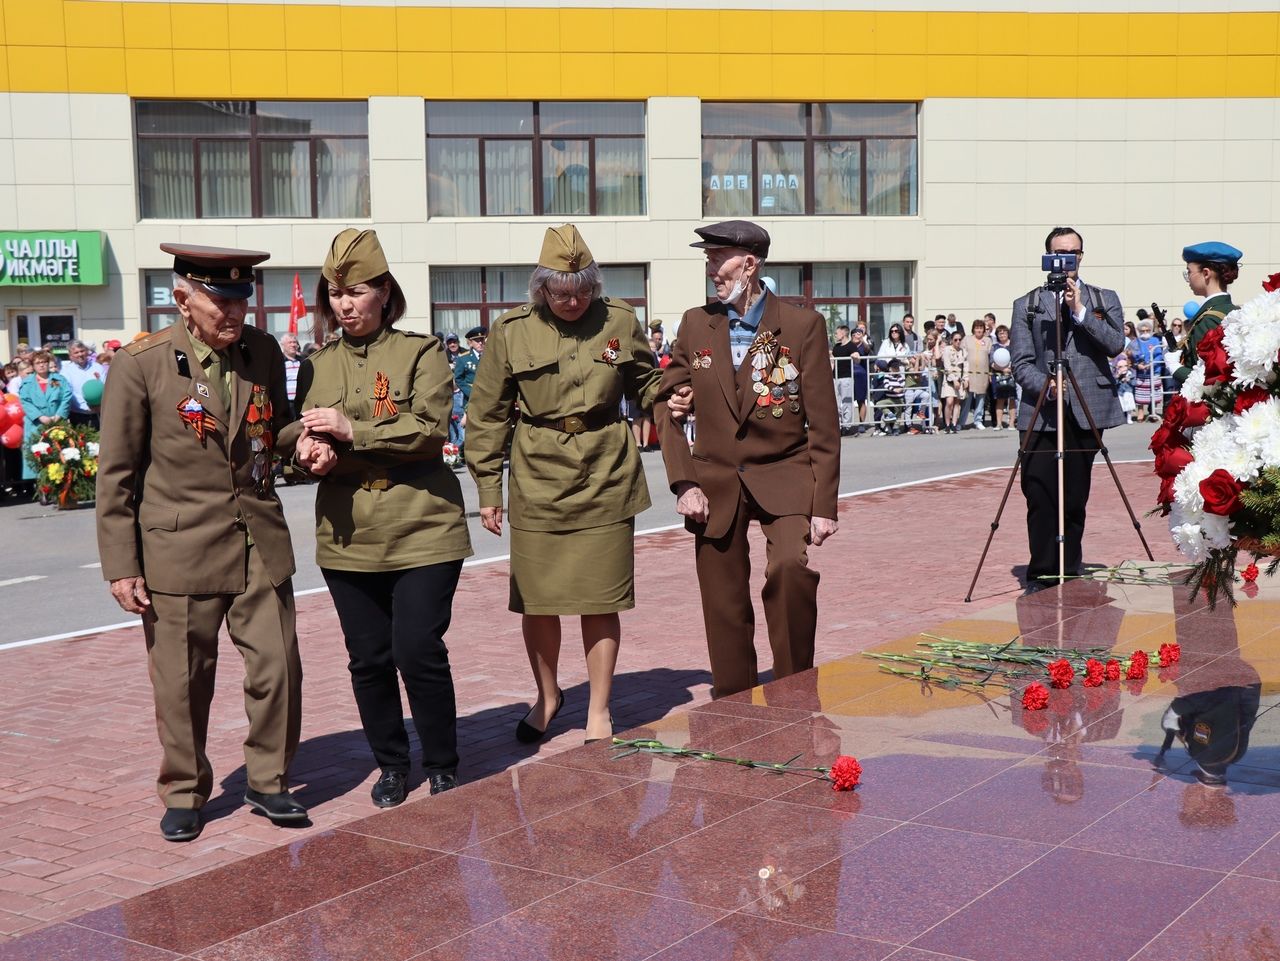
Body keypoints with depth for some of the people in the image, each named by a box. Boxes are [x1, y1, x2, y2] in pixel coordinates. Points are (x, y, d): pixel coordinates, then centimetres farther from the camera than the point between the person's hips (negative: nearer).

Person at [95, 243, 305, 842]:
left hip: (260, 545, 4)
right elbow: (116, 474, -3)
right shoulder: (140, 366, -7)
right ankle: (183, 794, 27)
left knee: (278, 670, 4)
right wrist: (121, 566, -6)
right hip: (179, 551, -3)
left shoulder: (264, 353, 5)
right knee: (182, 684, 7)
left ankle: (267, 782, 24)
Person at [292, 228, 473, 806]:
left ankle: (443, 768, 12)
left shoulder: (421, 353, 0)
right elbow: (300, 437, 15)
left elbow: (429, 431, -11)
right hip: (347, 536, 4)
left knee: (419, 651, -8)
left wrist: (352, 430, -18)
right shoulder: (317, 365, 13)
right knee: (368, 659, 7)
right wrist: (311, 451, -9)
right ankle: (391, 765, 25)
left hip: (421, 529, -4)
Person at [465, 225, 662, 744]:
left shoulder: (620, 321, 0)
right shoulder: (512, 330, -3)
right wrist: (488, 489, 1)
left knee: (601, 599, 3)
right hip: (537, 481, 0)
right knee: (537, 600, 6)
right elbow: (487, 415, 3)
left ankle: (599, 709, 20)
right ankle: (547, 696, 31)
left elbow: (649, 383, 16)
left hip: (605, 478, 0)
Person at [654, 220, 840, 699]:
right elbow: (665, 404, 9)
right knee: (724, 612, 6)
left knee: (793, 568, -26)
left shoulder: (803, 325, -5)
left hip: (784, 478, -3)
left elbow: (823, 423, -4)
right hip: (716, 482, 3)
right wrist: (683, 482, -2)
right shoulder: (696, 324, 4)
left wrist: (824, 504, -8)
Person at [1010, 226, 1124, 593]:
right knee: (1041, 499, -7)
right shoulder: (1027, 305, 11)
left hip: (1088, 410, 1)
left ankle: (1069, 573, 11)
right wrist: (1044, 385, -16)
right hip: (1040, 415, -1)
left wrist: (1079, 311, -9)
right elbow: (1021, 364, 3)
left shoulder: (1105, 299, 14)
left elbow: (1115, 344, -3)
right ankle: (1040, 575, 1)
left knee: (1075, 500, 2)